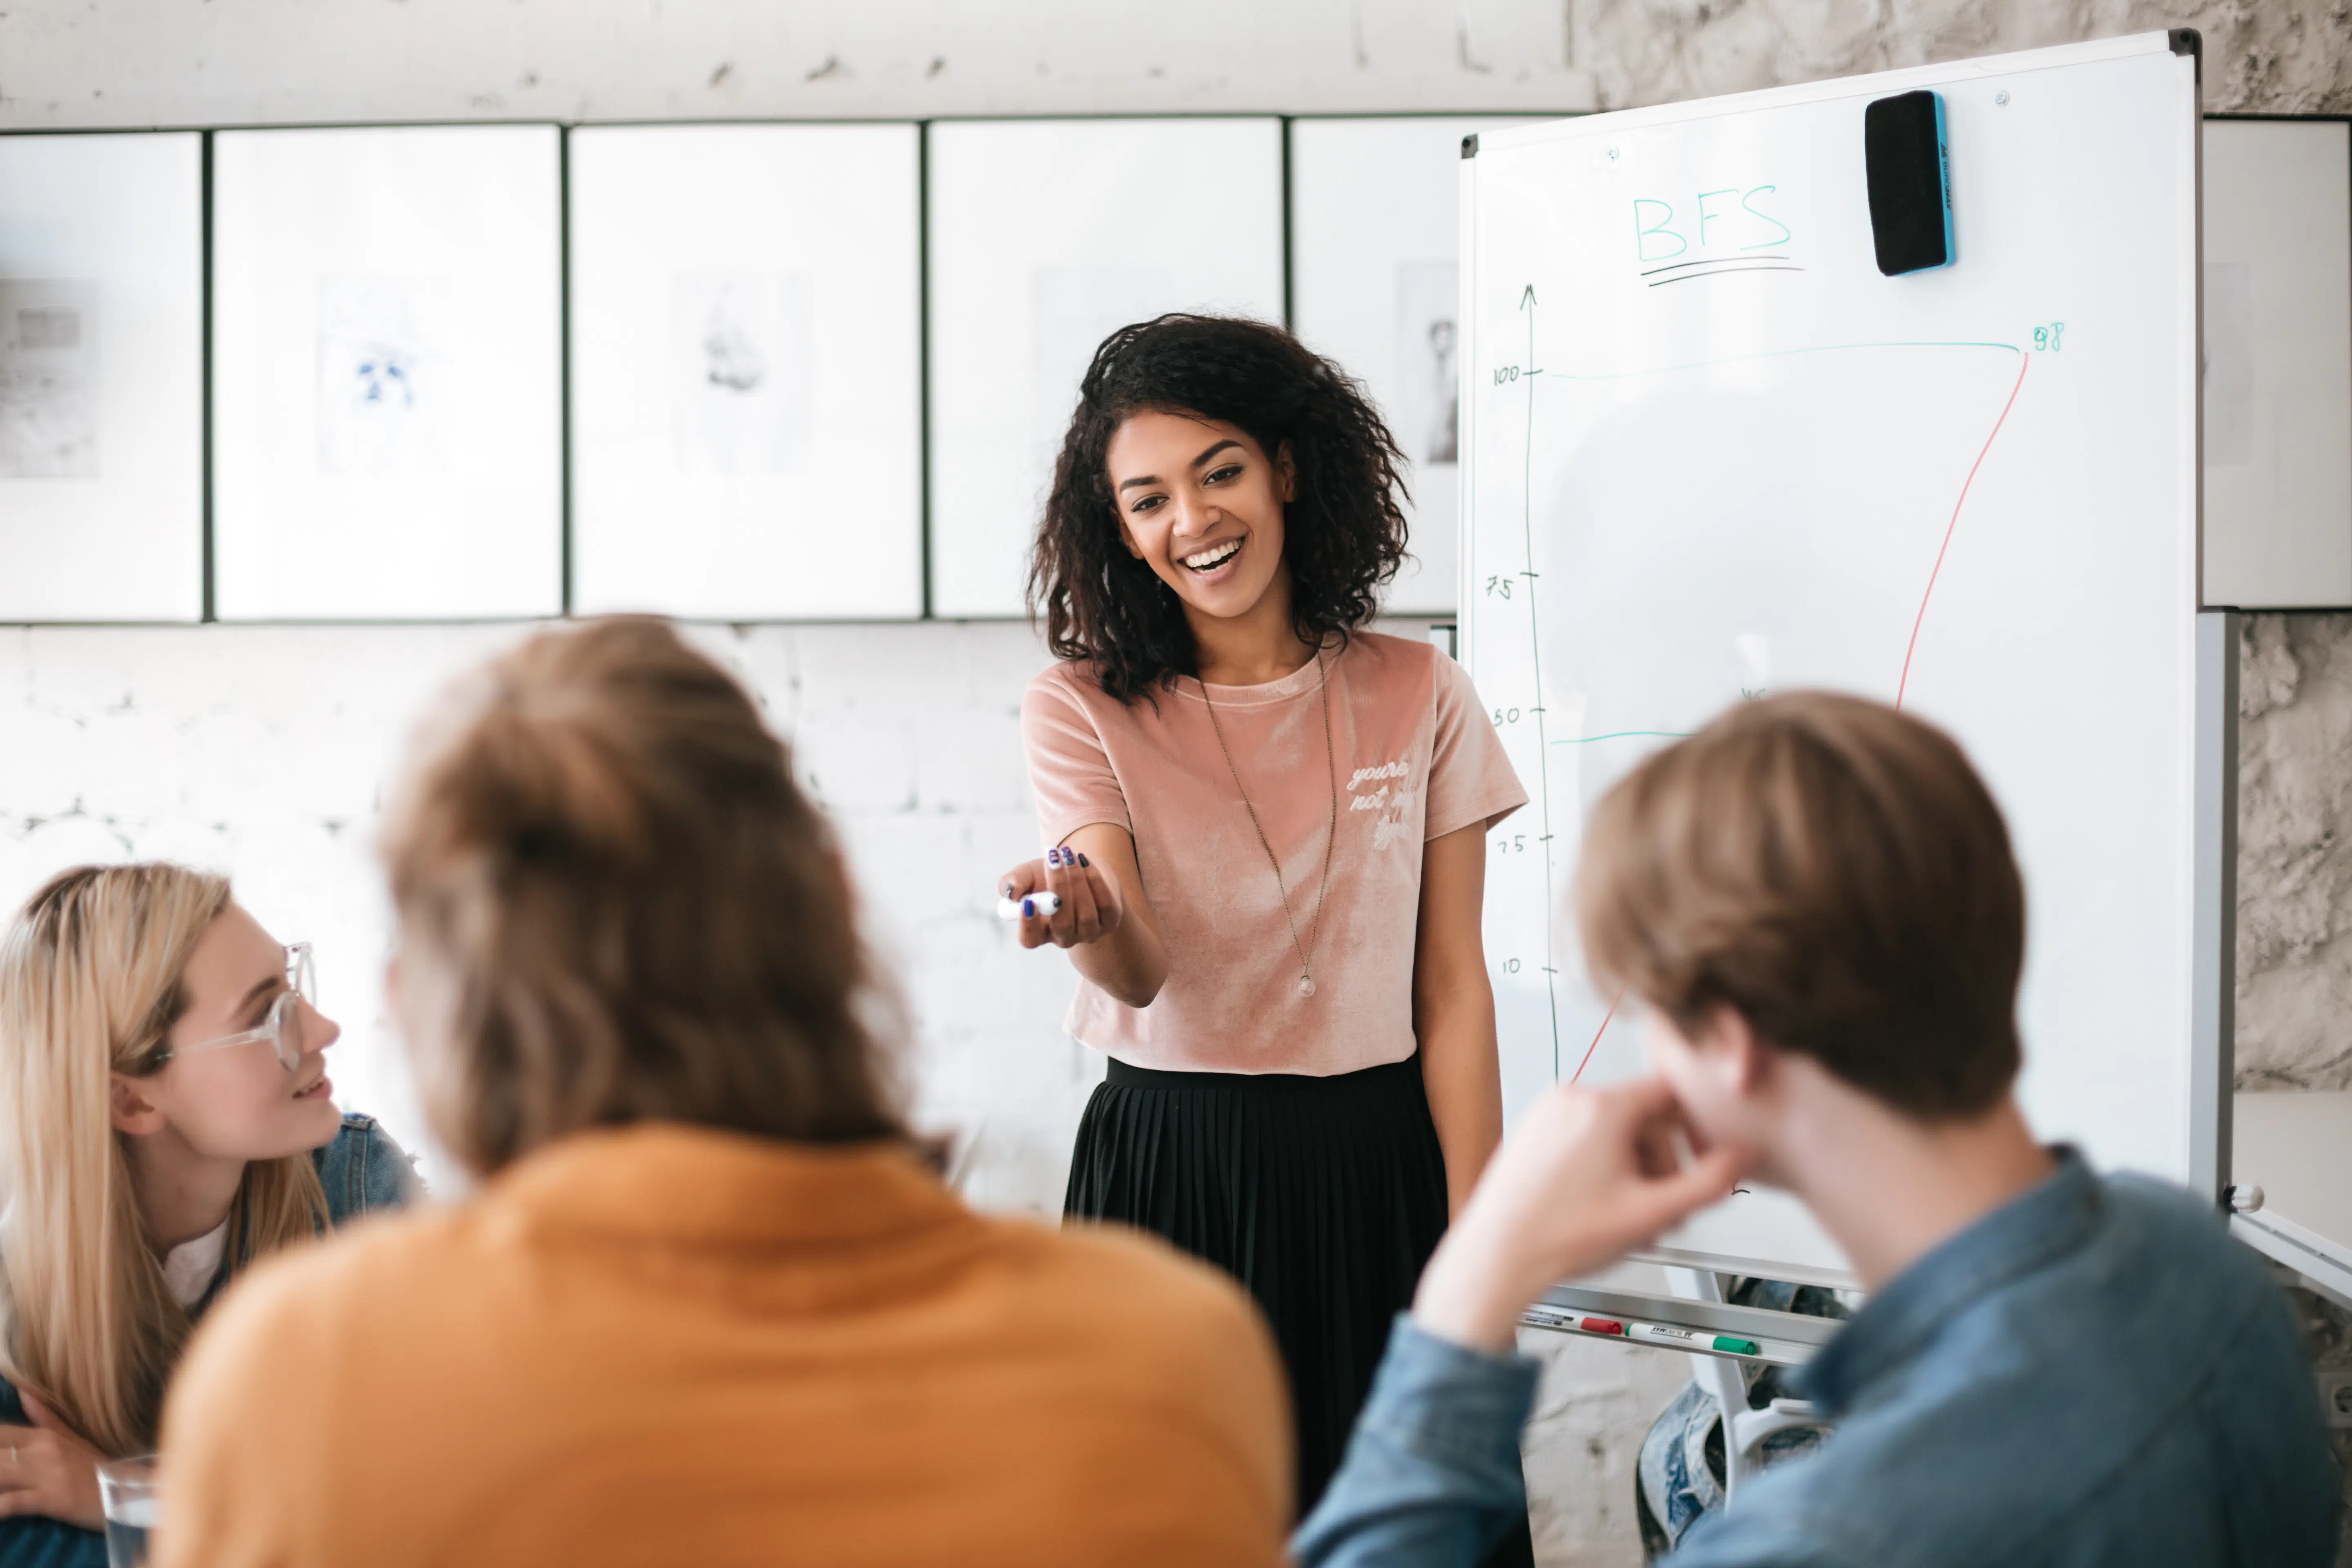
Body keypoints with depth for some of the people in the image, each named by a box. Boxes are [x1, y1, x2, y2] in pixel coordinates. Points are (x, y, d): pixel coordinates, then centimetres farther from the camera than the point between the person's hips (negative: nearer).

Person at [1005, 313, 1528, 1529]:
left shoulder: (1419, 698, 1)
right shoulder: (1081, 711, -1)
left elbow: (1453, 991, 2)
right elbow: (1144, 975, -14)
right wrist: (1094, 927, -38)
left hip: (1379, 1167, 1)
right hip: (1168, 1169, -1)